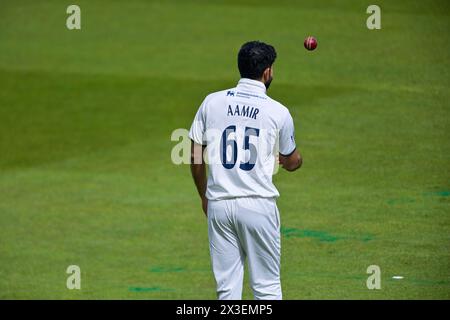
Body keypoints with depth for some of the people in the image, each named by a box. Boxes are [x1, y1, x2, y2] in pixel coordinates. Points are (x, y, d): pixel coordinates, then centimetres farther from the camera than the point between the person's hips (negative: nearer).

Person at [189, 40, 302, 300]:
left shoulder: (212, 102, 3)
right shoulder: (278, 112, -4)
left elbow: (196, 158, 6)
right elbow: (291, 162, 11)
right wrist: (297, 159, 36)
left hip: (219, 204, 3)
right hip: (258, 205, -3)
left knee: (227, 287, 7)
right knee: (267, 287, 3)